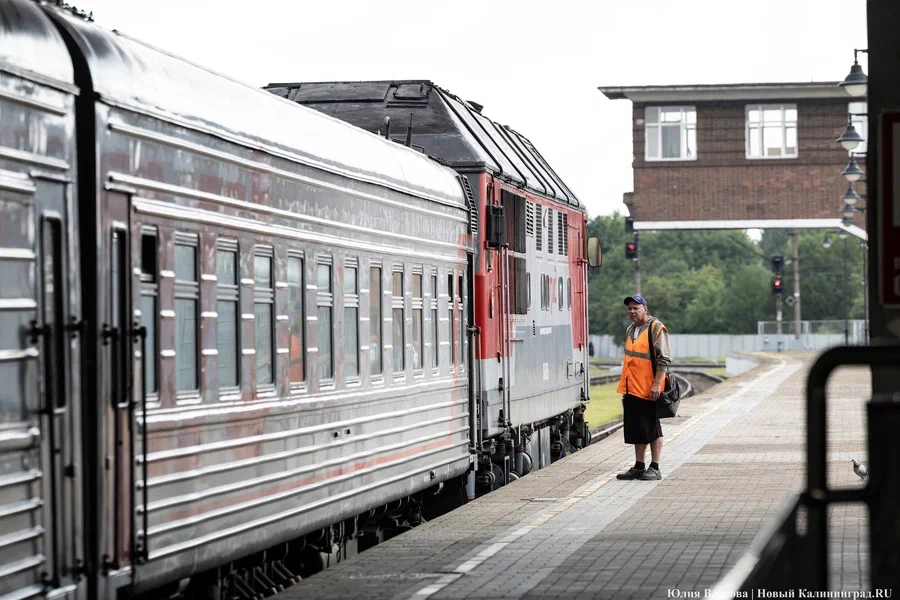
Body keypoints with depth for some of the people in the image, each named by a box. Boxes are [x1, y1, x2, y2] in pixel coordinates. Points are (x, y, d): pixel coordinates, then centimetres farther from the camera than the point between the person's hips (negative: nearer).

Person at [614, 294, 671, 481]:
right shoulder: (630, 330, 16)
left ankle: (654, 468, 4)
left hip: (649, 389, -8)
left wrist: (657, 383, -20)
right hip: (632, 389, 8)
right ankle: (639, 467, 19)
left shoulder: (656, 329, -9)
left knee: (652, 429, -1)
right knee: (636, 429, 12)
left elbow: (664, 359, -14)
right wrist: (624, 385, 20)